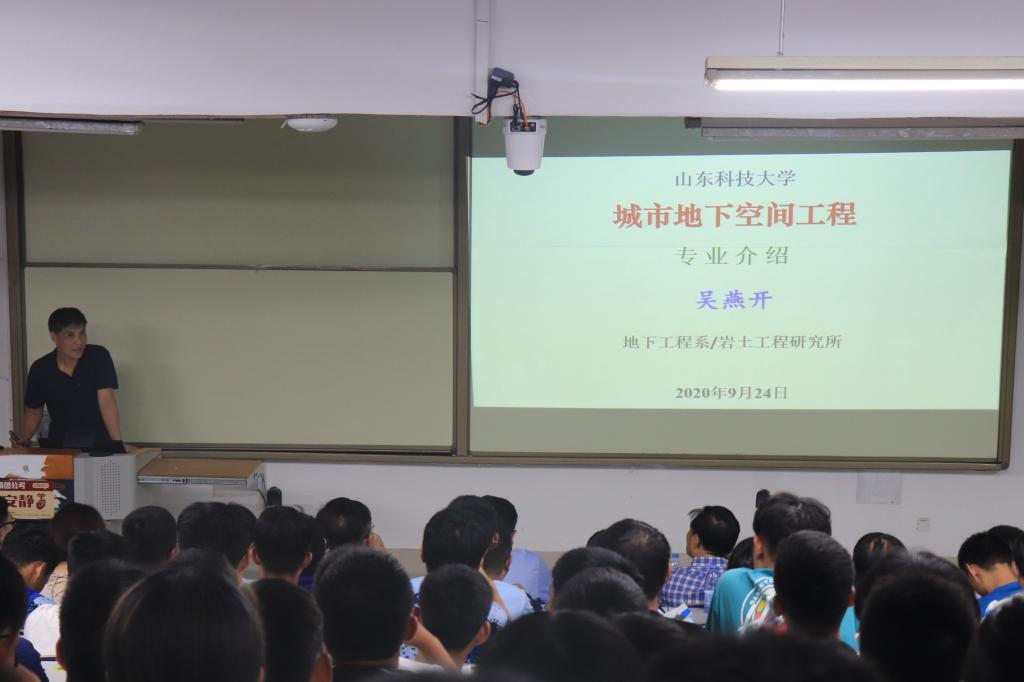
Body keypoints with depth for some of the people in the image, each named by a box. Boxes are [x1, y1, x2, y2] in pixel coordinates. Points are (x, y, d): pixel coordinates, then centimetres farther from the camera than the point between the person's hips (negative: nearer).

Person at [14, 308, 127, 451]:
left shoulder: (99, 357, -10)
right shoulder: (40, 369, -4)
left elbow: (106, 401, -17)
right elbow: (33, 411, 9)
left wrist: (118, 442, -26)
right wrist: (24, 440, -8)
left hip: (99, 441, -2)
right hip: (60, 443, 2)